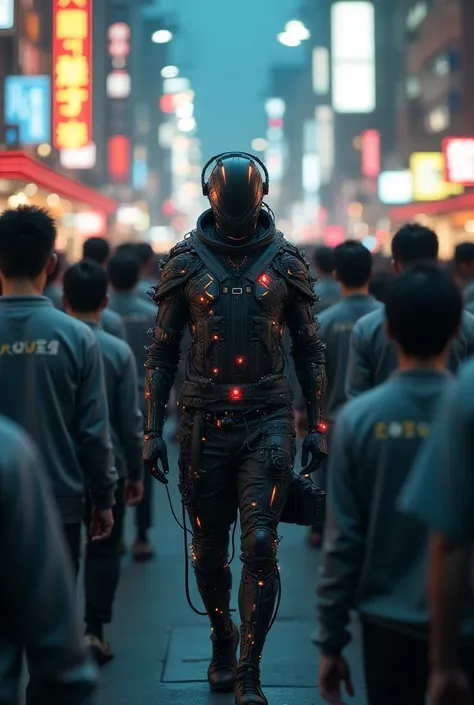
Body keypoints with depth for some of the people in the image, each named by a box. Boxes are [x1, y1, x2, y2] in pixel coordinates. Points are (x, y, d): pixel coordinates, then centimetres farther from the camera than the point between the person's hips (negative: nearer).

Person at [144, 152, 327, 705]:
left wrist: (316, 426, 5)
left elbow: (310, 350, 10)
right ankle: (222, 640, 34)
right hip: (204, 422, 1)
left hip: (268, 421, -1)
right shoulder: (186, 262, 2)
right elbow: (161, 352, 5)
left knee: (260, 545, -10)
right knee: (209, 549, 9)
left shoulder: (285, 261, 3)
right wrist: (153, 430, 0)